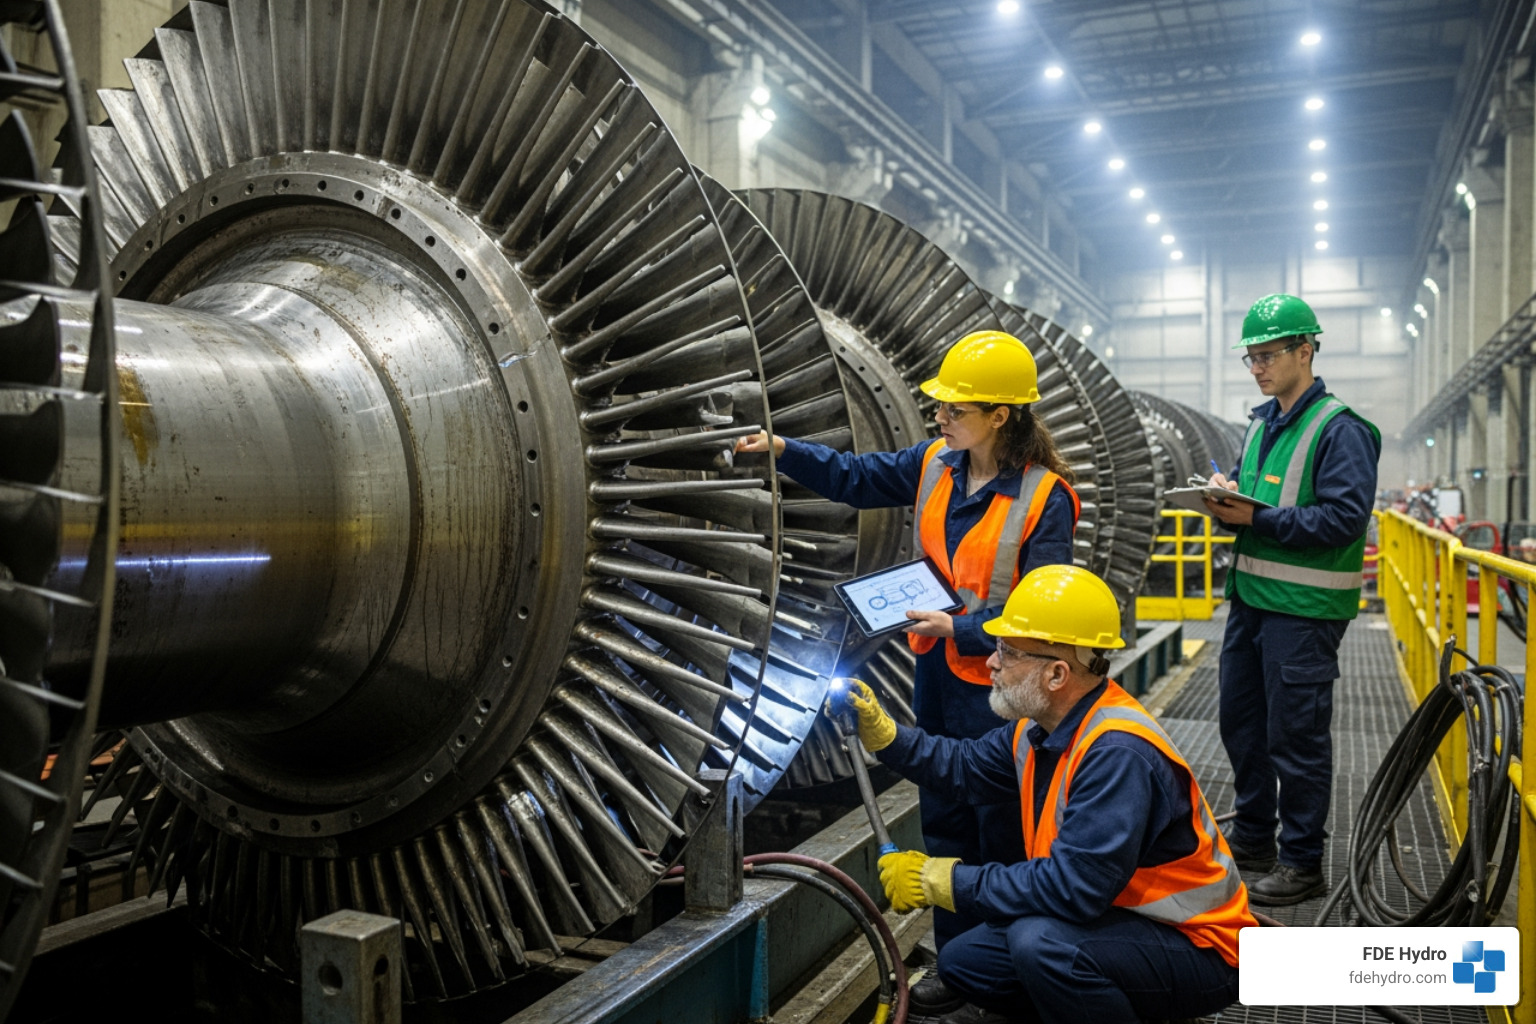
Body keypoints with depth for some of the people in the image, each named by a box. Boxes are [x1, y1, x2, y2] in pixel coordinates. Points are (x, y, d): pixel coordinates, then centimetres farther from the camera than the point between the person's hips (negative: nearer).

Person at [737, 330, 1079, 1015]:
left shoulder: (1043, 496, -18)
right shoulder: (935, 465, 1)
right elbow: (857, 478, 9)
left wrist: (959, 627, -24)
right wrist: (784, 451, -2)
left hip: (995, 683, -7)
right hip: (936, 669, 7)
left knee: (1002, 829, 7)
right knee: (944, 819, 16)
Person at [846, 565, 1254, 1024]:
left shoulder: (1117, 754, -31)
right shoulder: (1041, 725, -3)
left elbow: (1072, 888, -35)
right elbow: (964, 766, 14)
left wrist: (939, 880, -26)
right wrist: (876, 727, 3)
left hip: (1194, 947, -8)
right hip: (1112, 913, 9)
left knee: (1040, 942, -32)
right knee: (963, 961, 5)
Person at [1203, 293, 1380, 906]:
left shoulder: (1339, 429, -11)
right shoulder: (1261, 423, 14)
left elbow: (1345, 517, -19)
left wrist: (1256, 518, -22)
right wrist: (1225, 497, -2)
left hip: (1303, 608, -8)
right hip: (1250, 596, 9)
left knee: (1295, 735, 0)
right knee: (1240, 721, 16)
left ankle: (1302, 861, 14)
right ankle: (1253, 837, 32)